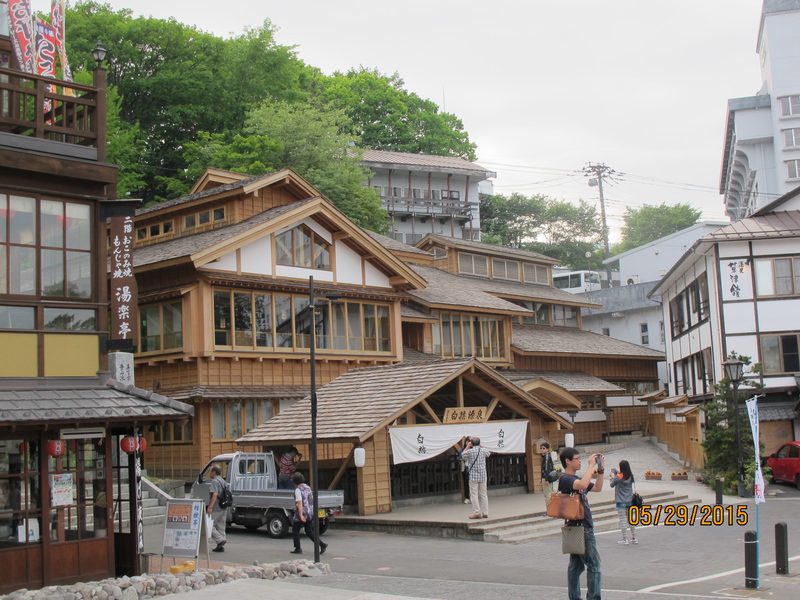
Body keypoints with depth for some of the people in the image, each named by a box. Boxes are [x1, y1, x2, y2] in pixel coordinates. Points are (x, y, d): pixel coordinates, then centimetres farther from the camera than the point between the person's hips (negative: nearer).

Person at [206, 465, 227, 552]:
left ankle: (220, 539, -11)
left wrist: (210, 507, -29)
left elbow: (215, 495, -24)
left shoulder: (215, 482, -13)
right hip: (224, 509, 9)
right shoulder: (223, 481, 16)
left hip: (216, 509, -9)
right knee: (221, 528, 11)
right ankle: (221, 547, 12)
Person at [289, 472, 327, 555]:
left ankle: (298, 549, 13)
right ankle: (322, 544, -5)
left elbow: (299, 503, -23)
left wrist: (301, 515, -29)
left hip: (302, 513, -8)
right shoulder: (308, 488, 12)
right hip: (310, 513, 8)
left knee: (295, 530, 11)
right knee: (309, 532, 10)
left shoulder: (298, 490, -13)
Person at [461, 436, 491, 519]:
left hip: (473, 475, -4)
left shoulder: (470, 451, -9)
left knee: (474, 494, 0)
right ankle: (485, 513, 10)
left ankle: (477, 513, -5)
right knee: (483, 494, 9)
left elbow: (463, 456, 10)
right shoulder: (483, 450, 2)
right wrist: (480, 445, 24)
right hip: (483, 475, 4)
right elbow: (488, 454, 24)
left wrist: (468, 446, 14)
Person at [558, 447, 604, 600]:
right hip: (581, 528, -10)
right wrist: (591, 465, -24)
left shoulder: (576, 479, 17)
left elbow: (597, 488, 21)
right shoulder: (565, 479, -14)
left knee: (576, 565, 11)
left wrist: (600, 469, 11)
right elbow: (583, 485, -33)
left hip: (584, 527, 10)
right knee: (593, 565, -8)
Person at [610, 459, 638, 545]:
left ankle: (625, 539, 1)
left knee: (623, 520, 0)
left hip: (621, 502, -5)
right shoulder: (631, 476, 0)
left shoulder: (618, 477, -13)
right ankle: (634, 538, 17)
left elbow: (612, 485, -3)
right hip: (630, 501, 5)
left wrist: (612, 477, 14)